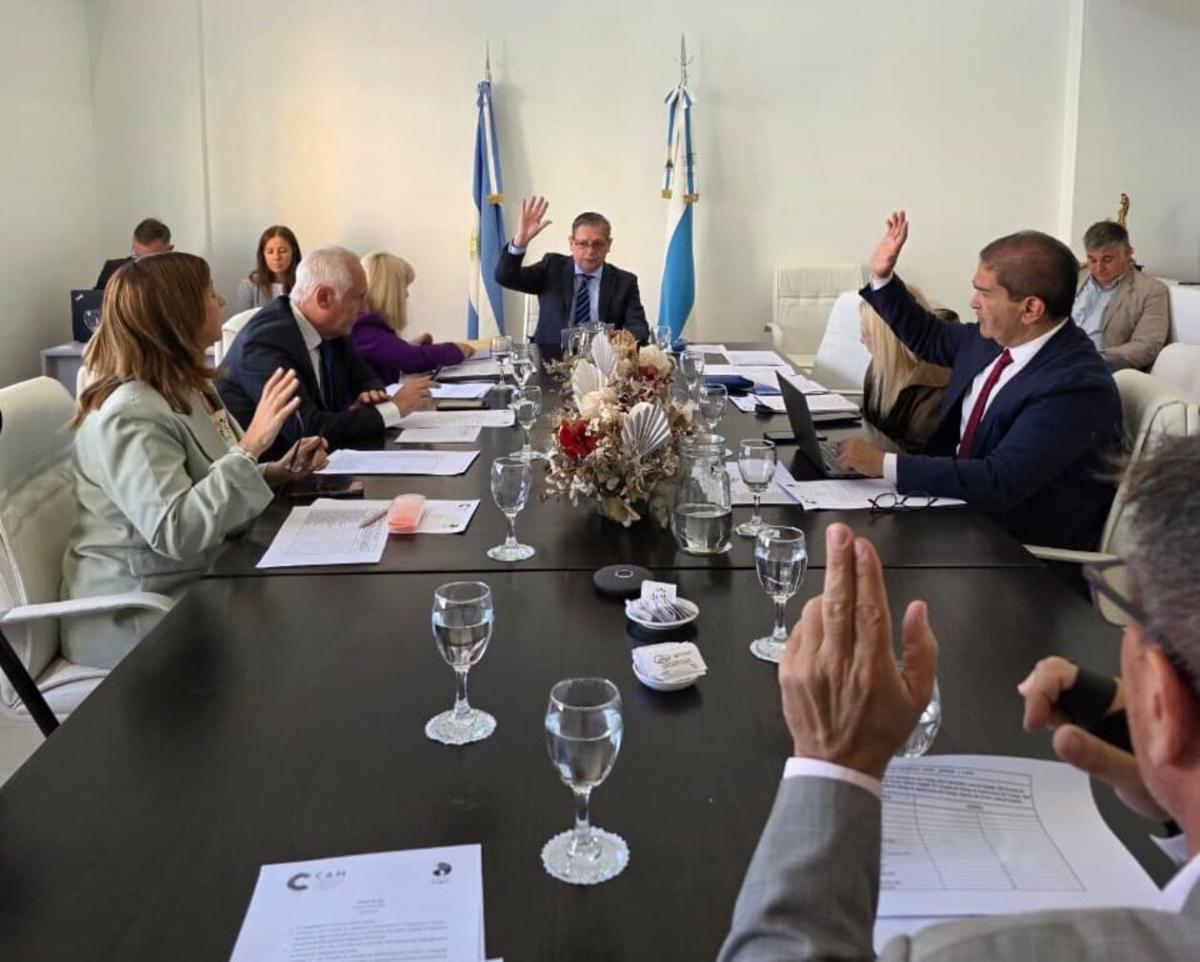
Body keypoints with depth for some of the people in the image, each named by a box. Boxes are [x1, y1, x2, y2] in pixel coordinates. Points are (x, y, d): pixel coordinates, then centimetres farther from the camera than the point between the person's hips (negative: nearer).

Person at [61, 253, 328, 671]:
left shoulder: (187, 387, 7)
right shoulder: (131, 414, -23)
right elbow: (175, 533, -33)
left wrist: (278, 472, 0)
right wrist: (251, 445, -34)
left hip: (198, 581, 9)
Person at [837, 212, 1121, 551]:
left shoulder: (1077, 387, -26)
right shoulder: (994, 337, -1)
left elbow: (998, 483, -32)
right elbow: (930, 339, 20)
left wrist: (885, 464, -29)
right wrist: (882, 278, 8)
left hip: (1024, 547, -7)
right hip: (962, 501, 8)